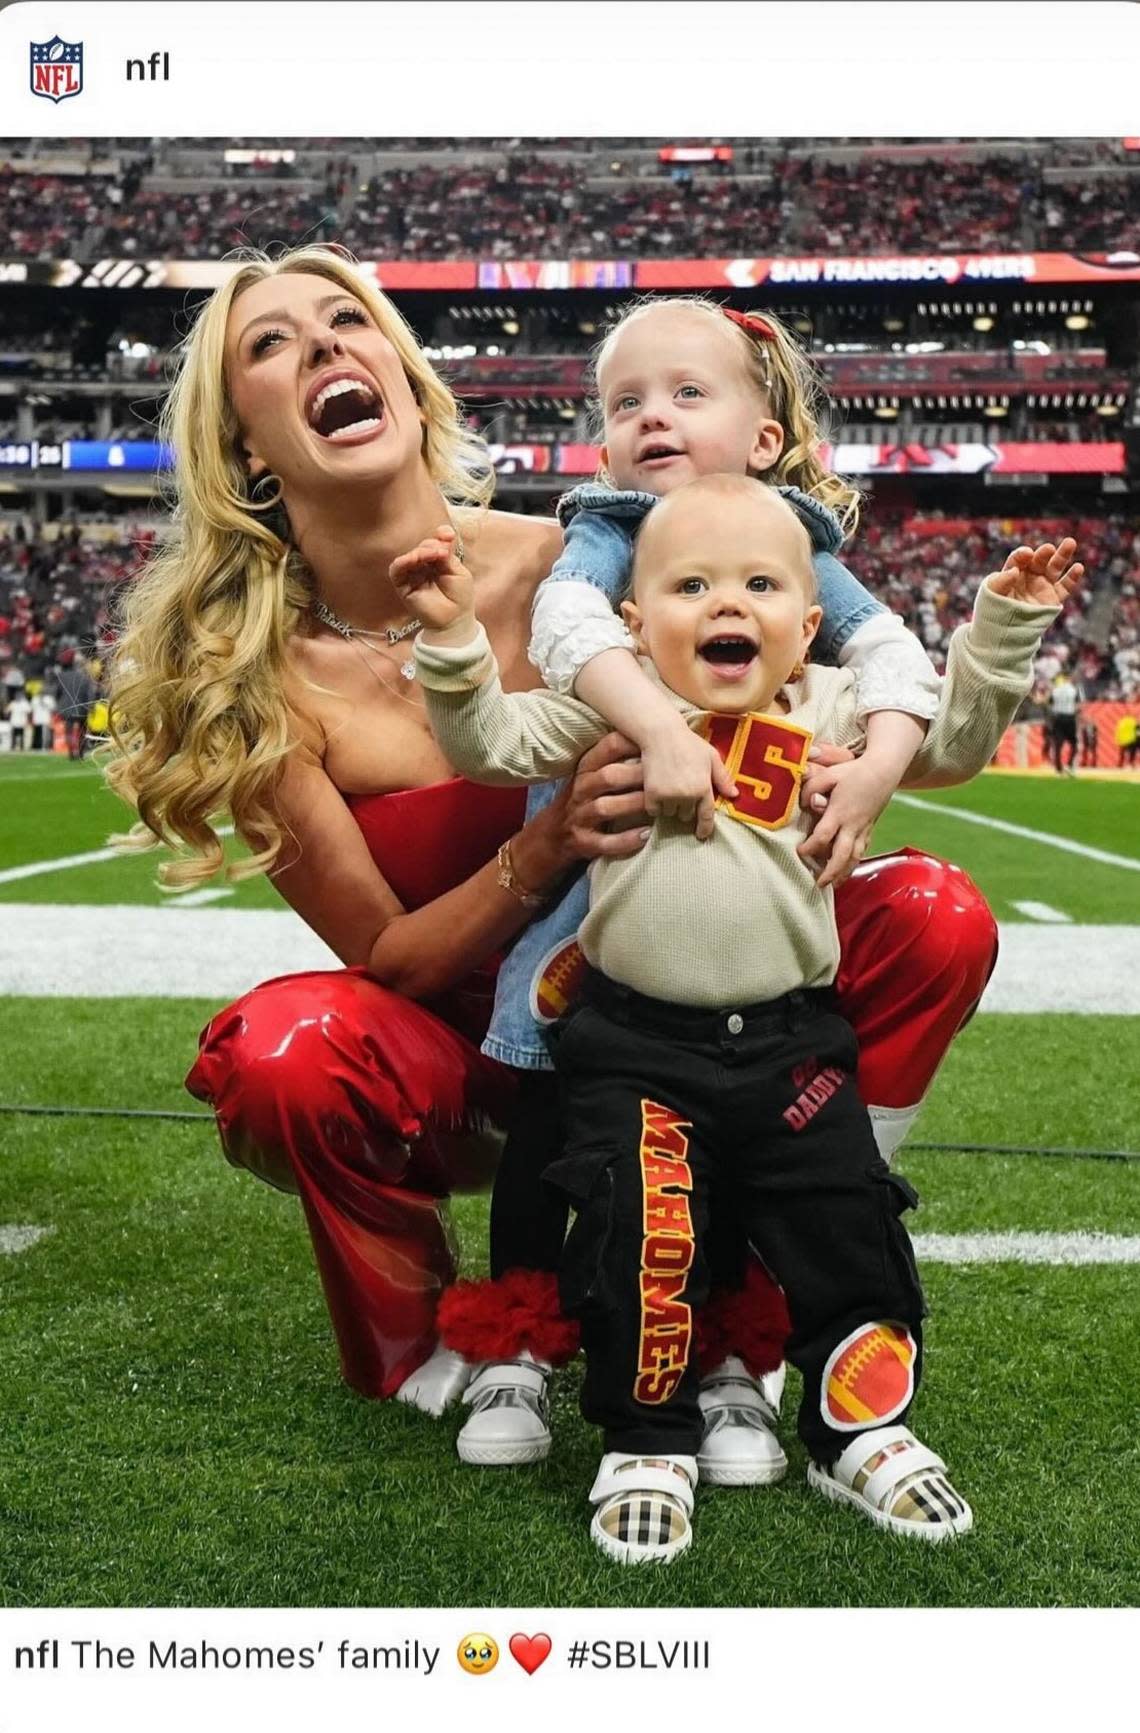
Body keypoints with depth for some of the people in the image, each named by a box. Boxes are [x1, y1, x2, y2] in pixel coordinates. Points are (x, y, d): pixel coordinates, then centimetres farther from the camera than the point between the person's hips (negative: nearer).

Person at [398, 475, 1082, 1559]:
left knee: (848, 1231, 7)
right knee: (642, 1244, -8)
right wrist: (452, 635, -15)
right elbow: (491, 743, -3)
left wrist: (1001, 630, 2)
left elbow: (949, 746, 11)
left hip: (790, 1041, 2)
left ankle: (860, 1432, 28)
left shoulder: (828, 711, 6)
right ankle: (646, 1447, 13)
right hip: (635, 1047, -2)